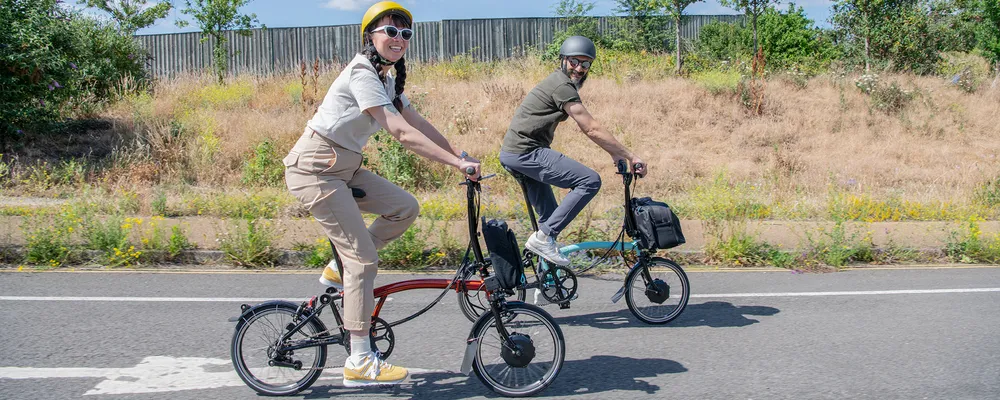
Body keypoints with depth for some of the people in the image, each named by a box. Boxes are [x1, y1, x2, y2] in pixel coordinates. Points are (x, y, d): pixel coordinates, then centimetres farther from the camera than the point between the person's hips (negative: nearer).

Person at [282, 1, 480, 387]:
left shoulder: (386, 77, 12)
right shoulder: (362, 74, -19)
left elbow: (419, 122, 10)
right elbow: (403, 133, -26)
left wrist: (458, 154, 1)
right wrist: (458, 163, -27)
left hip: (343, 167, 9)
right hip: (316, 169, -9)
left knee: (405, 207, -3)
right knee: (364, 258, -10)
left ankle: (339, 269, 12)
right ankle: (360, 362, -3)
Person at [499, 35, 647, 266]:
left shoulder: (561, 82, 18)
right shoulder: (563, 86, -15)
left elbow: (588, 127, 22)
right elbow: (591, 130, -16)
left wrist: (615, 153, 19)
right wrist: (631, 156, -11)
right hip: (526, 152, -11)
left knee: (551, 217, 20)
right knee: (590, 180, -16)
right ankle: (543, 237, -14)